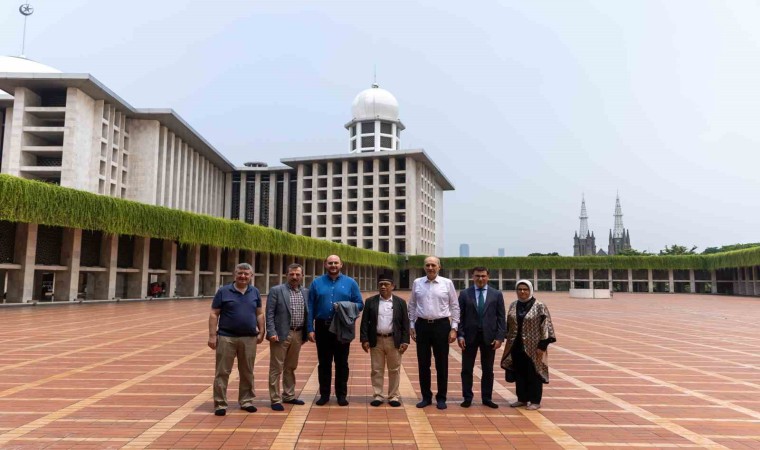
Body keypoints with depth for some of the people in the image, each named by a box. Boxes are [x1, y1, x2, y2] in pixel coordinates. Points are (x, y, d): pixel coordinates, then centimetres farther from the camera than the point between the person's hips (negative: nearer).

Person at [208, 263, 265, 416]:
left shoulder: (255, 292, 7)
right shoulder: (223, 291, -3)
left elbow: (259, 314, 13)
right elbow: (214, 314, -3)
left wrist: (261, 332, 5)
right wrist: (212, 335, -9)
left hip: (249, 339, 3)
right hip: (226, 337, -3)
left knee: (247, 372, 12)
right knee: (222, 372, 3)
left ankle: (246, 400, 25)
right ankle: (220, 404, 13)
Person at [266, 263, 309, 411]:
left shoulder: (306, 292, 9)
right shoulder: (276, 290, -6)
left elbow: (308, 313, 13)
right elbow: (269, 314, -8)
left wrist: (308, 332, 6)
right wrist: (272, 332, -16)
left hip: (298, 335, 5)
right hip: (281, 334, -5)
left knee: (291, 367, 17)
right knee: (276, 368, 3)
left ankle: (289, 396, 29)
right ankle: (276, 400, 11)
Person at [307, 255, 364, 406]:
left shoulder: (350, 283, 3)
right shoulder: (317, 283, 4)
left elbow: (360, 304, 2)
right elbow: (310, 308, 1)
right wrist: (310, 329, -5)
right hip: (322, 327, 1)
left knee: (342, 362, 8)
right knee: (324, 362, 10)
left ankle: (342, 394, 20)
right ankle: (324, 394, 21)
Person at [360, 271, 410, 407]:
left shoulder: (400, 302, 3)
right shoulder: (370, 302, 3)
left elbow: (405, 323, 2)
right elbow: (365, 322, 2)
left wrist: (405, 341, -5)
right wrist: (364, 339, -5)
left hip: (394, 341, 0)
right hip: (376, 341, 0)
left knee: (394, 370, 7)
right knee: (376, 370, 7)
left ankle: (393, 396, 18)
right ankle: (378, 396, 17)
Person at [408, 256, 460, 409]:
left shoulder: (447, 283, -1)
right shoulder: (417, 283, 3)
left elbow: (454, 306, 1)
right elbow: (412, 306, 9)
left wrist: (454, 328, -4)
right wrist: (412, 326, 6)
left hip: (441, 325, -1)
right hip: (422, 325, 2)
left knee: (442, 364, 6)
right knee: (423, 363, 8)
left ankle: (441, 398, 20)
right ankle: (426, 397, 22)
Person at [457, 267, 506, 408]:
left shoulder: (497, 294, 4)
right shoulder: (464, 294, 3)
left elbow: (501, 318, 3)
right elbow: (459, 316, 1)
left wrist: (500, 337, -5)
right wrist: (460, 335, -8)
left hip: (489, 337, 1)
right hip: (469, 336, 0)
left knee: (488, 370, 9)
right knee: (467, 369, 6)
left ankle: (487, 398, 21)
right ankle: (467, 398, 18)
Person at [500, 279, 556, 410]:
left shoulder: (539, 306, -9)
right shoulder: (513, 306, 6)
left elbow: (545, 327, -11)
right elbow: (509, 326, 13)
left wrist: (542, 345, -15)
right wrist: (508, 342, 12)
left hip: (532, 347, -5)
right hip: (516, 346, 5)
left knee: (533, 374, 4)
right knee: (519, 373, 12)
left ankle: (535, 401, 16)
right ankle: (522, 398, 25)